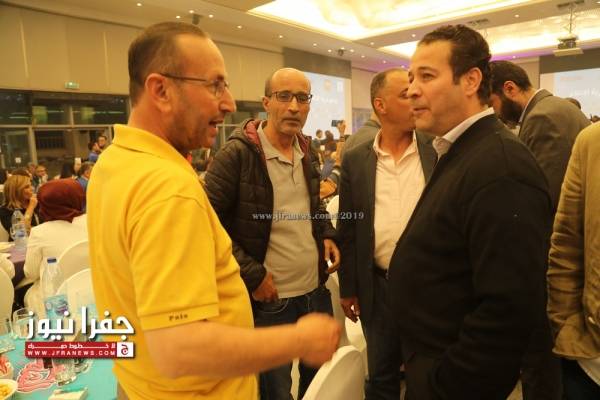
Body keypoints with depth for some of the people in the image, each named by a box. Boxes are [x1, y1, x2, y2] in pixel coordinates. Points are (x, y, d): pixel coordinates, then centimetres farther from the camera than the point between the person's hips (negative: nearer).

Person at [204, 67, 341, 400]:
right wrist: (252, 274, -19)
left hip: (316, 290, 7)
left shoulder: (307, 153, 6)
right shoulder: (236, 154, -16)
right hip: (269, 299, -6)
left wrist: (327, 234, 2)